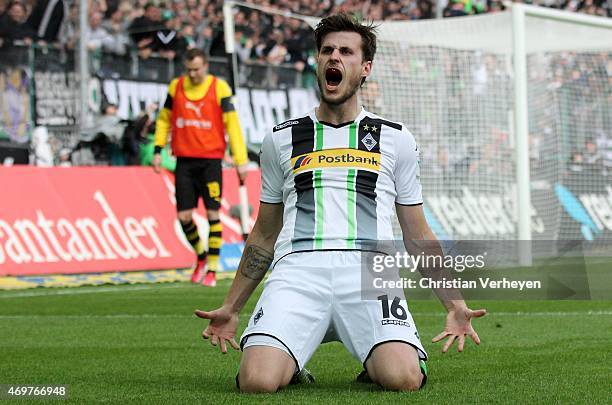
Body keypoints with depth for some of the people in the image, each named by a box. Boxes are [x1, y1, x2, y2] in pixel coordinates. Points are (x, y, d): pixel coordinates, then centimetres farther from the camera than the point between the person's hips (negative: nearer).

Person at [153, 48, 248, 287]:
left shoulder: (219, 88, -4)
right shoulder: (176, 86, 7)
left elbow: (232, 123, -6)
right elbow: (164, 119, 18)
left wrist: (240, 160, -10)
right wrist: (158, 150, 9)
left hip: (211, 159, -3)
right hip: (184, 161, 3)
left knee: (213, 214, -4)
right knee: (183, 216, 0)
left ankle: (212, 270, 4)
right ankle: (201, 257, 25)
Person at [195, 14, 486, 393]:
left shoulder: (395, 138, 19)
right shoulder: (282, 139, 22)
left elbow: (419, 235, 22)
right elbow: (265, 234, 27)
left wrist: (455, 305, 12)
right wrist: (230, 309, 23)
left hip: (368, 267, 0)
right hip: (298, 266, 1)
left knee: (404, 379, -28)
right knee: (257, 381, -27)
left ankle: (374, 364, 8)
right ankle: (292, 365, 9)